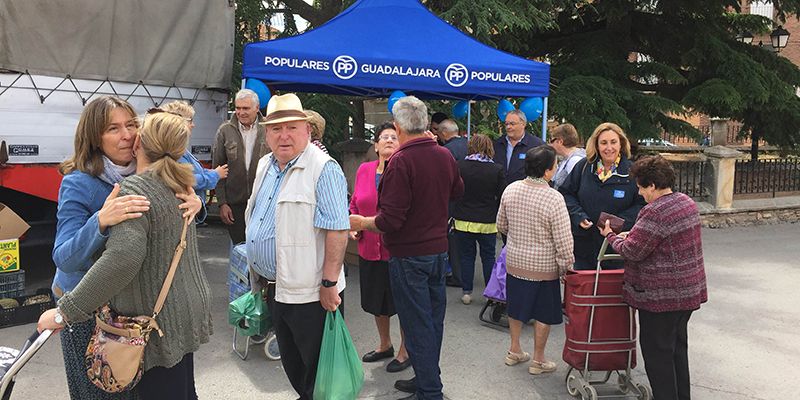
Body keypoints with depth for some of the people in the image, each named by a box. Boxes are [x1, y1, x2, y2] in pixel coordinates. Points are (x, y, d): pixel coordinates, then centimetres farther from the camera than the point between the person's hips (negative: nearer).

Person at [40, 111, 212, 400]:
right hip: (187, 310, 8)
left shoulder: (134, 189, -19)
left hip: (159, 323, -8)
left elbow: (124, 255, -33)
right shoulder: (178, 185, 6)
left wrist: (66, 311, -28)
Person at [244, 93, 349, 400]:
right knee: (290, 361, 24)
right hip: (275, 287, 9)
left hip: (309, 292, -8)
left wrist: (329, 283, -23)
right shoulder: (265, 166, 9)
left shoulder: (323, 169, -18)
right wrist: (259, 278, 20)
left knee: (317, 368, 8)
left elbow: (337, 230, -22)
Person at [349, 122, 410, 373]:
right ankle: (385, 345, 44)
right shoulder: (364, 170, 5)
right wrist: (352, 226, -1)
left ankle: (405, 351, 30)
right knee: (376, 300, 21)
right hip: (370, 247, 6)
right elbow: (354, 204, 14)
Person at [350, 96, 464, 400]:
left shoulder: (401, 161, -20)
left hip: (409, 255, -8)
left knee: (417, 324, 2)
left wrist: (361, 223, -7)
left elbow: (390, 219, -23)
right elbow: (457, 191, 22)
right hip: (439, 249, 8)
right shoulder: (445, 156, 3)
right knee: (434, 318, 16)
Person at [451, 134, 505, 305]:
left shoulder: (459, 166, -8)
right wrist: (499, 217, 12)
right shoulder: (497, 169, -9)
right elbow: (502, 196, -2)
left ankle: (466, 292, 16)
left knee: (466, 256, 12)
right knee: (488, 257, 13)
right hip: (488, 221, 0)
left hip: (463, 220, 0)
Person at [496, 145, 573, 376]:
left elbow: (501, 225, 7)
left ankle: (514, 351, 36)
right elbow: (563, 240, -18)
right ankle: (538, 361, 25)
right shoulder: (554, 199, -22)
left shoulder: (510, 190, -6)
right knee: (543, 314, 13)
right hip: (544, 267, -5)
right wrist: (566, 267, -4)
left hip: (514, 261, 5)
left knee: (516, 309, 21)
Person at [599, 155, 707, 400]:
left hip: (662, 295, -9)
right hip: (689, 291, 10)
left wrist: (610, 236, -2)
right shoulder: (687, 202, 7)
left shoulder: (655, 213, -23)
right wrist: (631, 236, 11)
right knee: (678, 347, 21)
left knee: (657, 352, 4)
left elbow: (632, 251, -19)